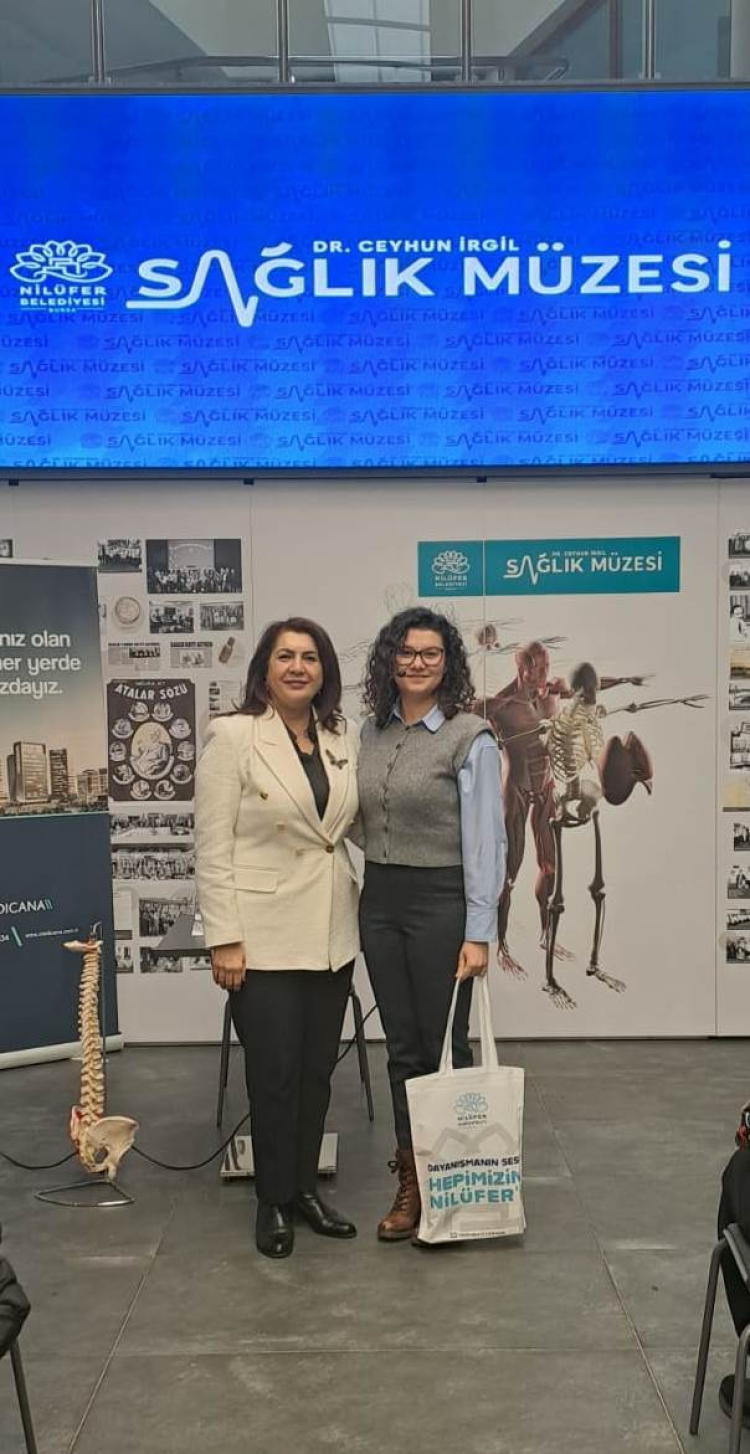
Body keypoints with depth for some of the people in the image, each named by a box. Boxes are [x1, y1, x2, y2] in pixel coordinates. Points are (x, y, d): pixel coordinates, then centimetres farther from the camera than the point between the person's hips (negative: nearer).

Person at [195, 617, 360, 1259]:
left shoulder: (344, 736, 5)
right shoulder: (233, 736, -10)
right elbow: (213, 847, -11)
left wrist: (360, 908, 9)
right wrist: (224, 939, -14)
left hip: (332, 932, 5)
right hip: (265, 934, -5)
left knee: (318, 1068, 13)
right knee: (274, 1073, 3)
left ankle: (305, 1187, 30)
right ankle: (274, 1201, 22)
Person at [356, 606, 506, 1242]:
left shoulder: (470, 737, -9)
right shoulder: (371, 733, 8)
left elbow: (485, 839, -12)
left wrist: (478, 933, -16)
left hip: (442, 901, -5)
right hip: (380, 901, 6)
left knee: (445, 1046, 3)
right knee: (403, 1046, 12)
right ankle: (410, 1181, 23)